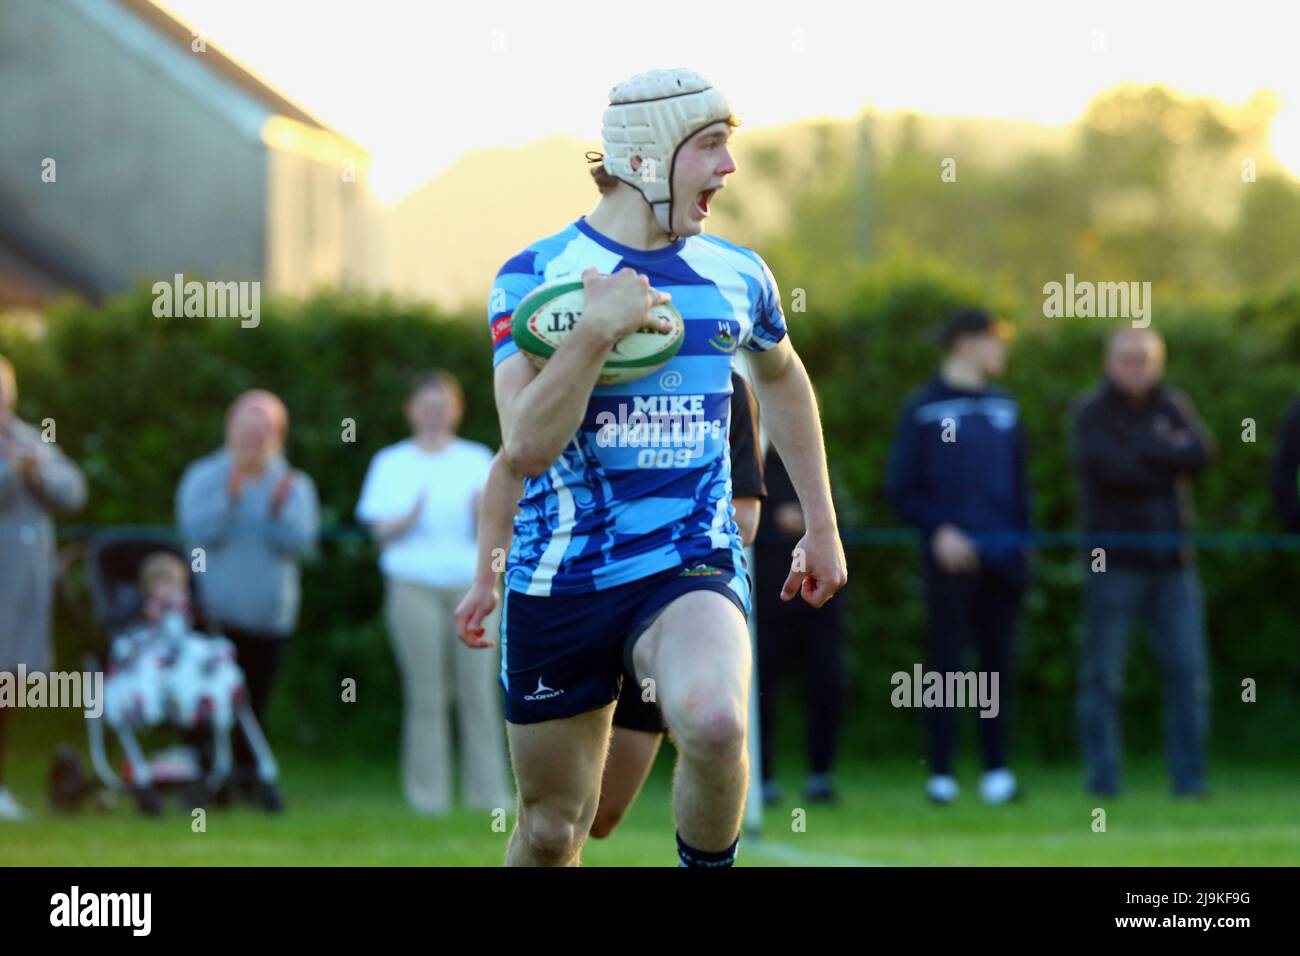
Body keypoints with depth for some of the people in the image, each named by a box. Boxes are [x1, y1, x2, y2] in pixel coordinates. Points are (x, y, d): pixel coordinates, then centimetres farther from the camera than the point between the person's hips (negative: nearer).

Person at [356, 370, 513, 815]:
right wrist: (411, 516, -15)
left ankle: (489, 790, 1)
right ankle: (428, 792, 0)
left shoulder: (477, 460, 12)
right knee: (425, 693, -4)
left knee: (478, 690, -4)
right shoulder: (392, 463, 10)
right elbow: (381, 529, 4)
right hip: (414, 585, -1)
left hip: (471, 584, 1)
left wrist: (485, 511, -15)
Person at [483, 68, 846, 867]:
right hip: (558, 582, -1)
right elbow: (527, 448, -16)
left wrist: (823, 527, 28)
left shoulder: (738, 277, 6)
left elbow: (782, 378, 28)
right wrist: (598, 331, -26)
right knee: (552, 830, 6)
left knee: (715, 722, -32)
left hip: (692, 565, 1)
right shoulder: (535, 275, -5)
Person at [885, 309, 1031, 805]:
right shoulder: (924, 407, -1)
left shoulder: (1004, 407, 15)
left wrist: (1024, 538, 10)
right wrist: (938, 530, -13)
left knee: (998, 661, 5)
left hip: (1004, 558, 5)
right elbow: (901, 486, -2)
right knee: (945, 660, -4)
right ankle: (941, 773, -2)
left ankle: (997, 769, 8)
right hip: (951, 558, -5)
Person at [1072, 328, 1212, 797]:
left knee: (1189, 670, -1)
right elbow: (1107, 466, -15)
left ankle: (1190, 777, 2)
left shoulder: (1173, 407, 13)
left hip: (1172, 560, 3)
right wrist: (1169, 459, -6)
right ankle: (1102, 776, 2)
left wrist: (1143, 453, -10)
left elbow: (1200, 454, -4)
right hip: (1115, 560, -3)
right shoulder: (1092, 412, 1)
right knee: (1103, 674, -3)